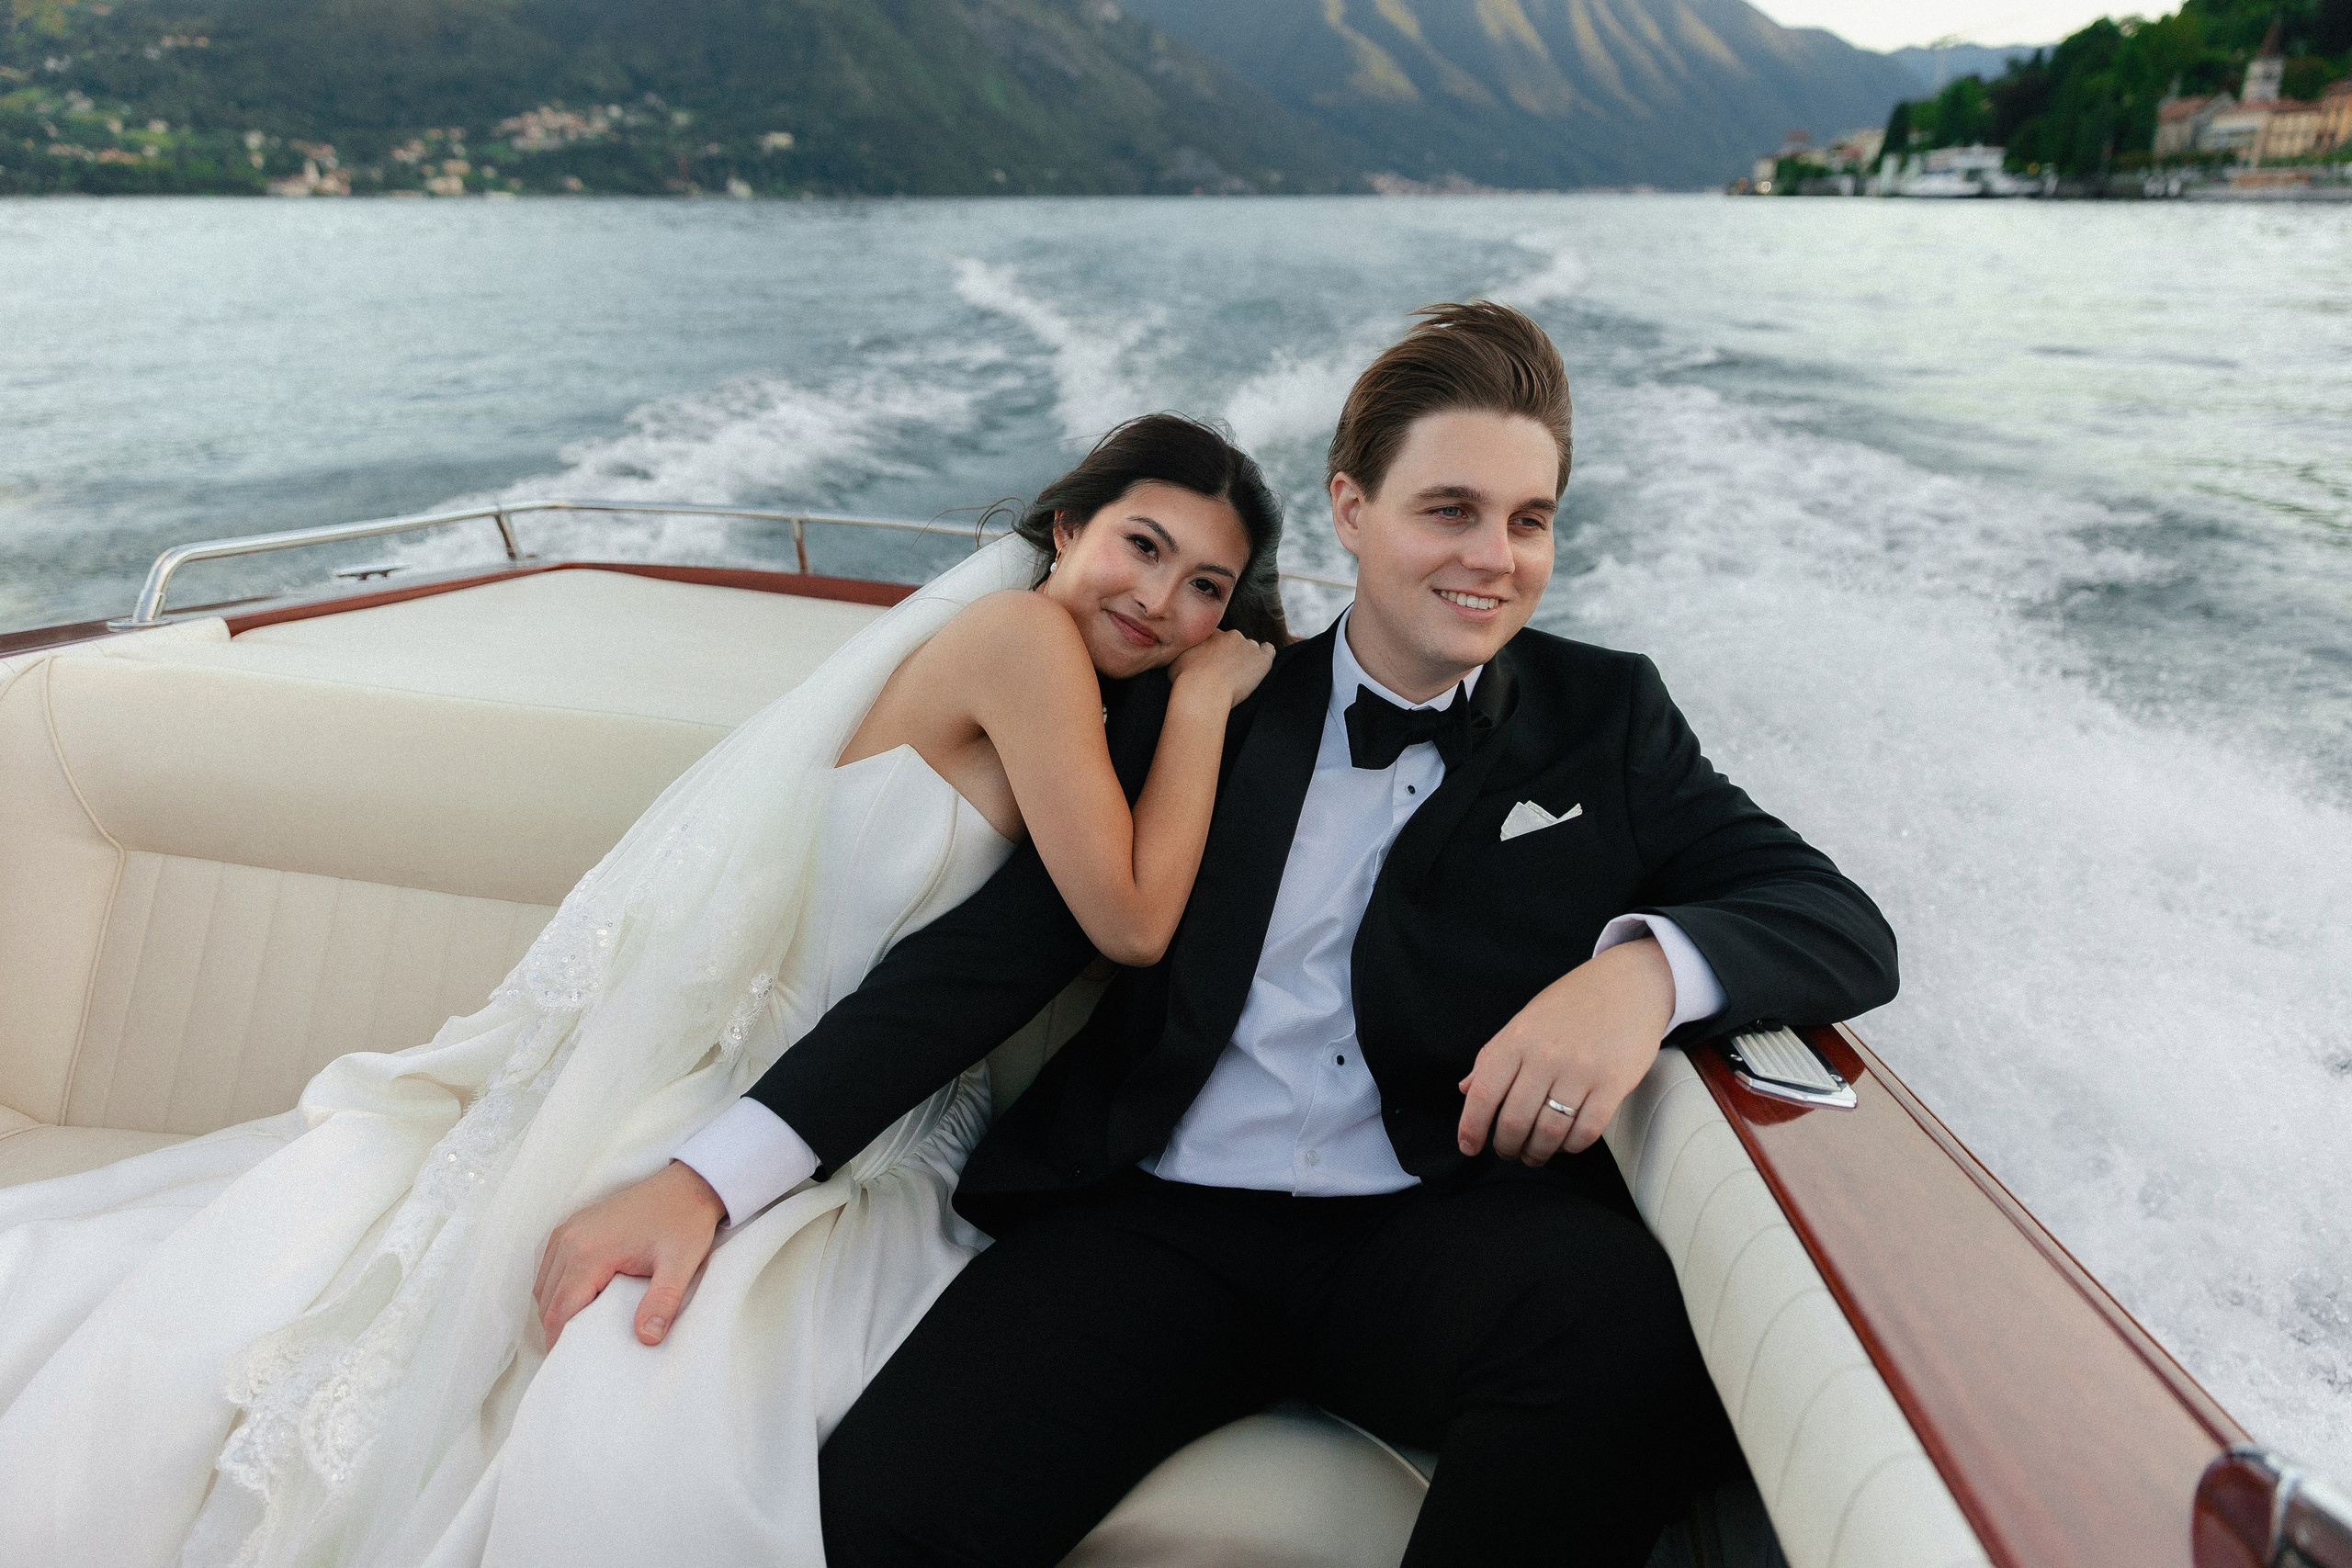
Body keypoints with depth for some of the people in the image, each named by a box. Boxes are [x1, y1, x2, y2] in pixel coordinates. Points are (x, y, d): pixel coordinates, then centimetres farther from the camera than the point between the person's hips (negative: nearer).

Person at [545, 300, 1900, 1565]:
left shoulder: (1607, 720, 11)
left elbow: (1849, 929, 4)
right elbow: (993, 950, 3)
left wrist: (1647, 964, -20)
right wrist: (712, 1177, -7)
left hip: (1443, 1230, 1)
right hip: (1162, 1221, 0)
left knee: (1631, 1330, -32)